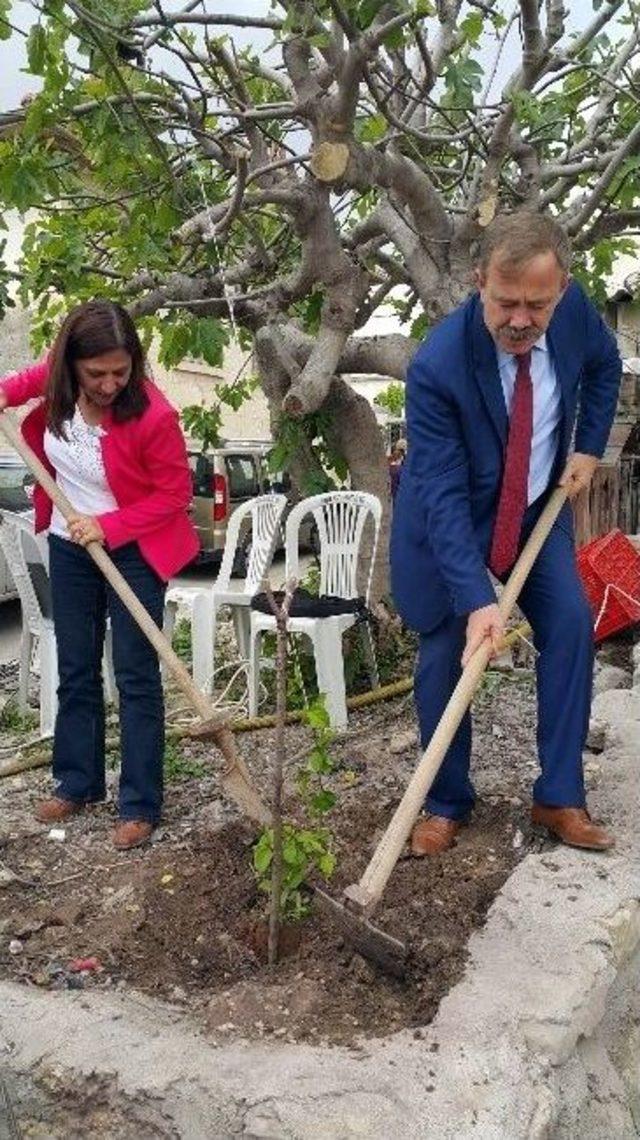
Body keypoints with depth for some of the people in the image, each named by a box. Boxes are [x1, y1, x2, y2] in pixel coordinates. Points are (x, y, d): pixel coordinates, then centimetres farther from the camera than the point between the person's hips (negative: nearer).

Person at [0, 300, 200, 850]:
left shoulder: (153, 415, -27)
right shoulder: (58, 382, -10)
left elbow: (175, 494, -17)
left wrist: (107, 527, -24)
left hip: (133, 550, -6)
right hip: (70, 546, 6)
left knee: (137, 676, -2)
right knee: (75, 670, 14)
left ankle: (141, 805, 8)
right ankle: (78, 782, 29)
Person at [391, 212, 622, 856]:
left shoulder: (574, 309, -16)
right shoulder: (436, 366, -31)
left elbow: (604, 367, 9)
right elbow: (443, 494, -32)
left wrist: (588, 447, -1)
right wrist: (478, 600, -38)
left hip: (537, 508, 4)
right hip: (449, 515, -4)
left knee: (571, 627, -7)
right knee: (445, 652, -4)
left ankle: (559, 797, 5)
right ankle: (446, 804, 14)